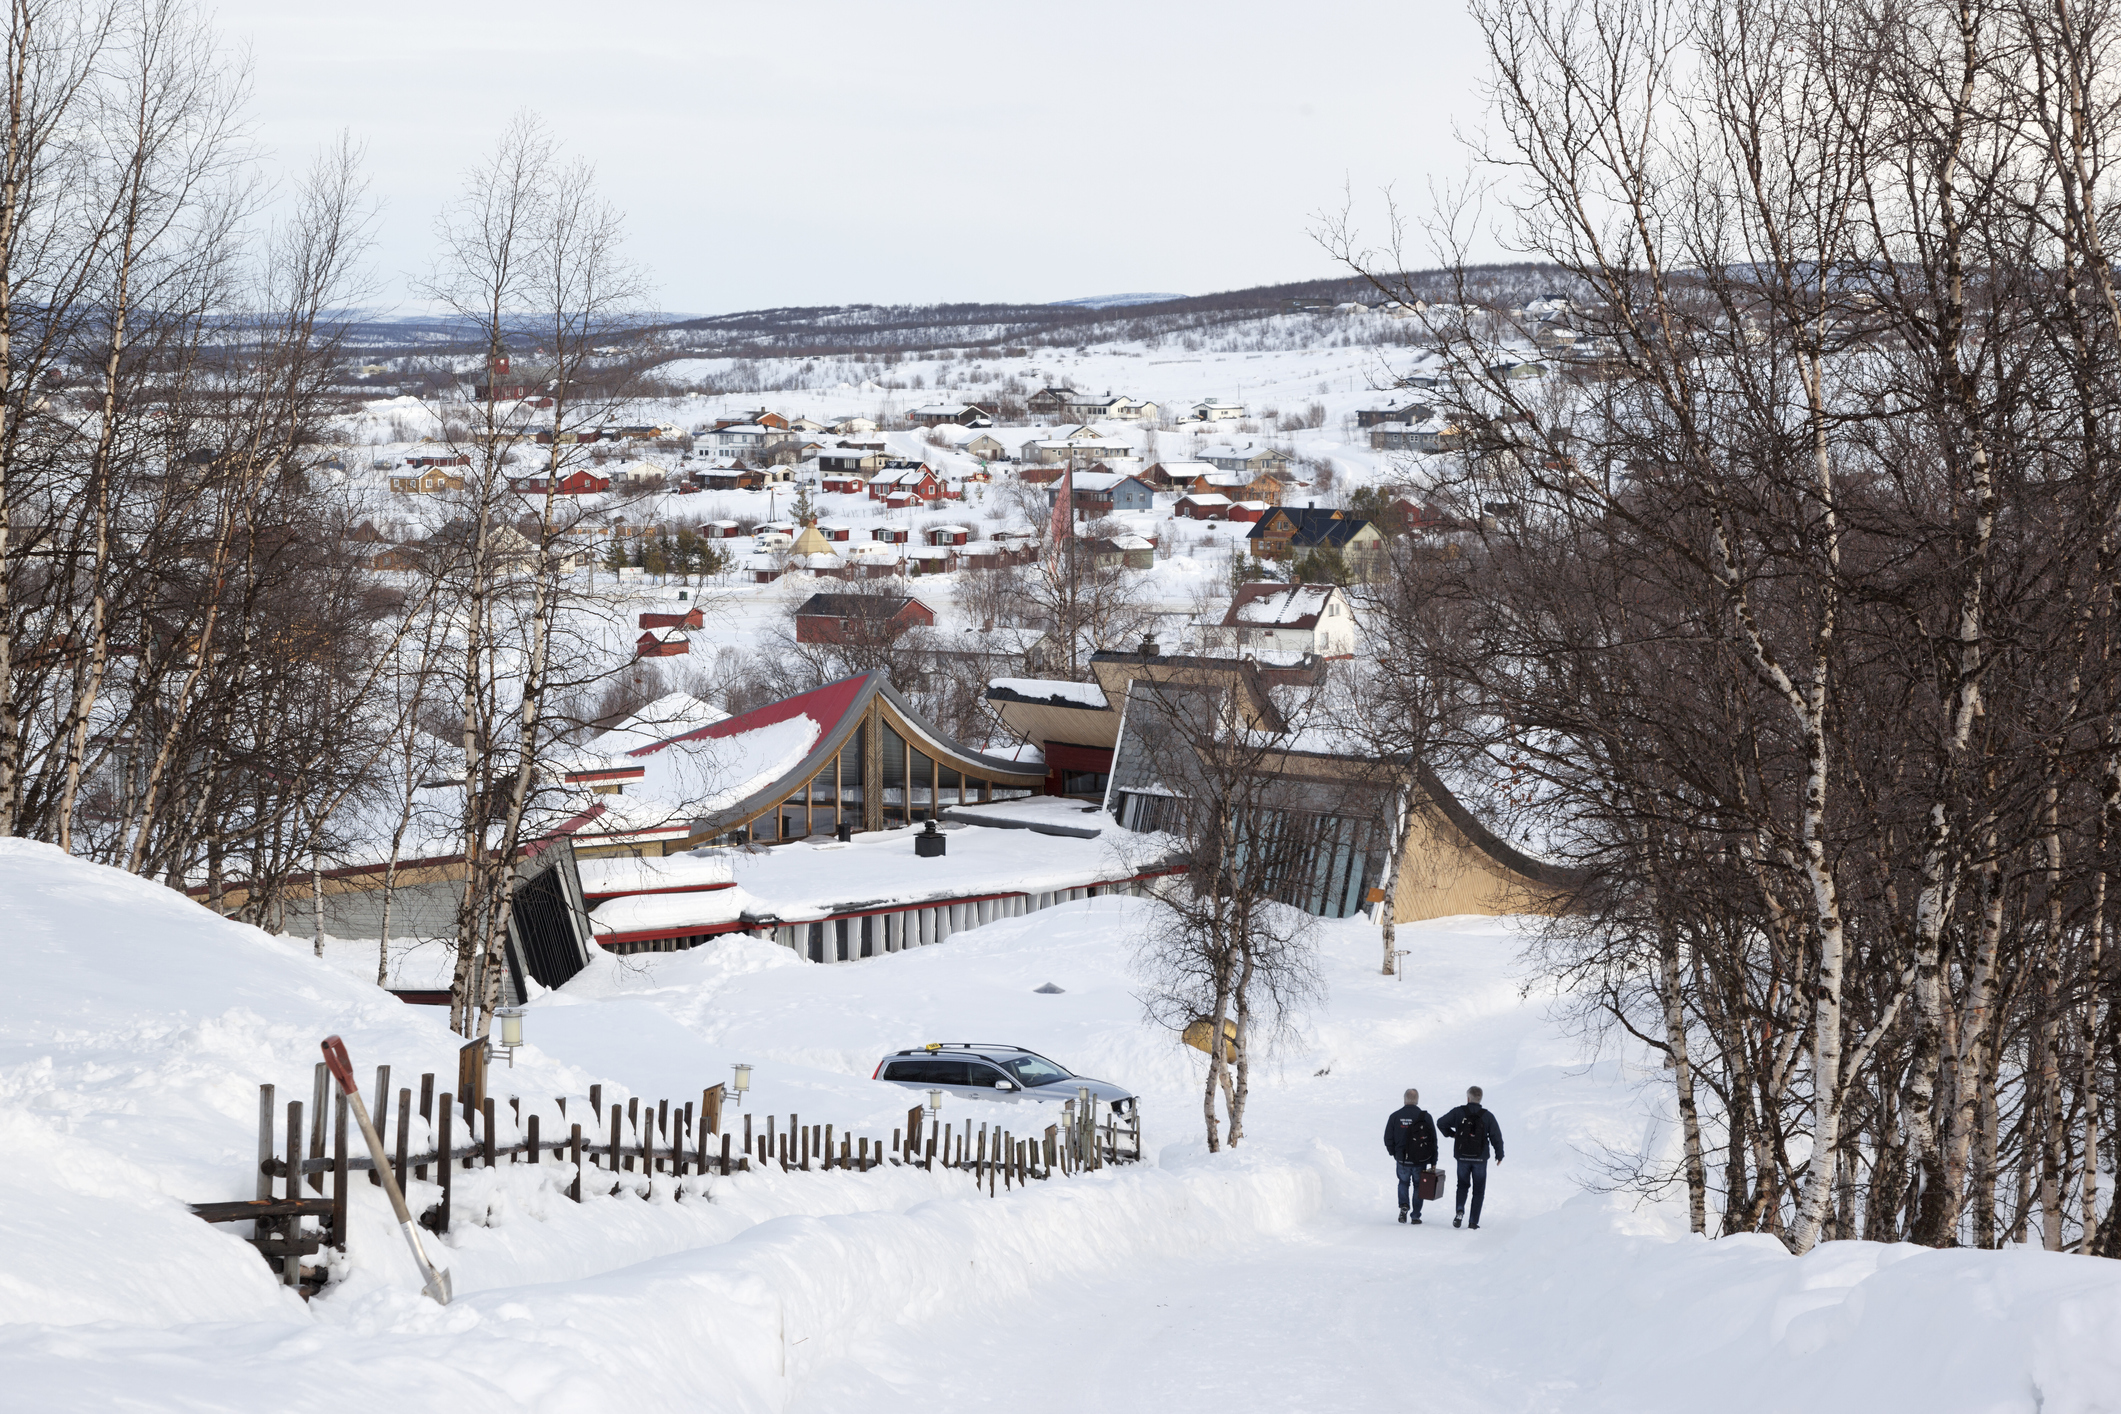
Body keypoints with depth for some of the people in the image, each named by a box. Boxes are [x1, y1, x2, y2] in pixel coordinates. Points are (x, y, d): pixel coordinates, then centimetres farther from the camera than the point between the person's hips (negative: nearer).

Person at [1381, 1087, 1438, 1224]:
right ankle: (1416, 1216, 12)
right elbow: (1433, 1141, -2)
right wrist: (1433, 1162, 6)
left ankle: (1403, 1205, 0)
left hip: (1402, 1160, 1)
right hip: (1421, 1161, -1)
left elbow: (1388, 1139, 1)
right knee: (1418, 1186, 14)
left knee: (1403, 1183, 23)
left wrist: (1394, 1153, 20)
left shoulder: (1395, 1116, -5)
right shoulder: (1425, 1117, -6)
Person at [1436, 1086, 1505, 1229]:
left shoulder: (1459, 1112, -6)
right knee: (1478, 1190, 11)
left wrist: (1451, 1134, 14)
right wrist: (1499, 1154, 10)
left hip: (1462, 1157, 0)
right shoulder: (1487, 1115, -6)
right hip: (1480, 1158, 0)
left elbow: (1441, 1123, -4)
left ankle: (1460, 1210, -7)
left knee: (1462, 1185, 19)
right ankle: (1473, 1221, 6)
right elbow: (1496, 1136, -4)